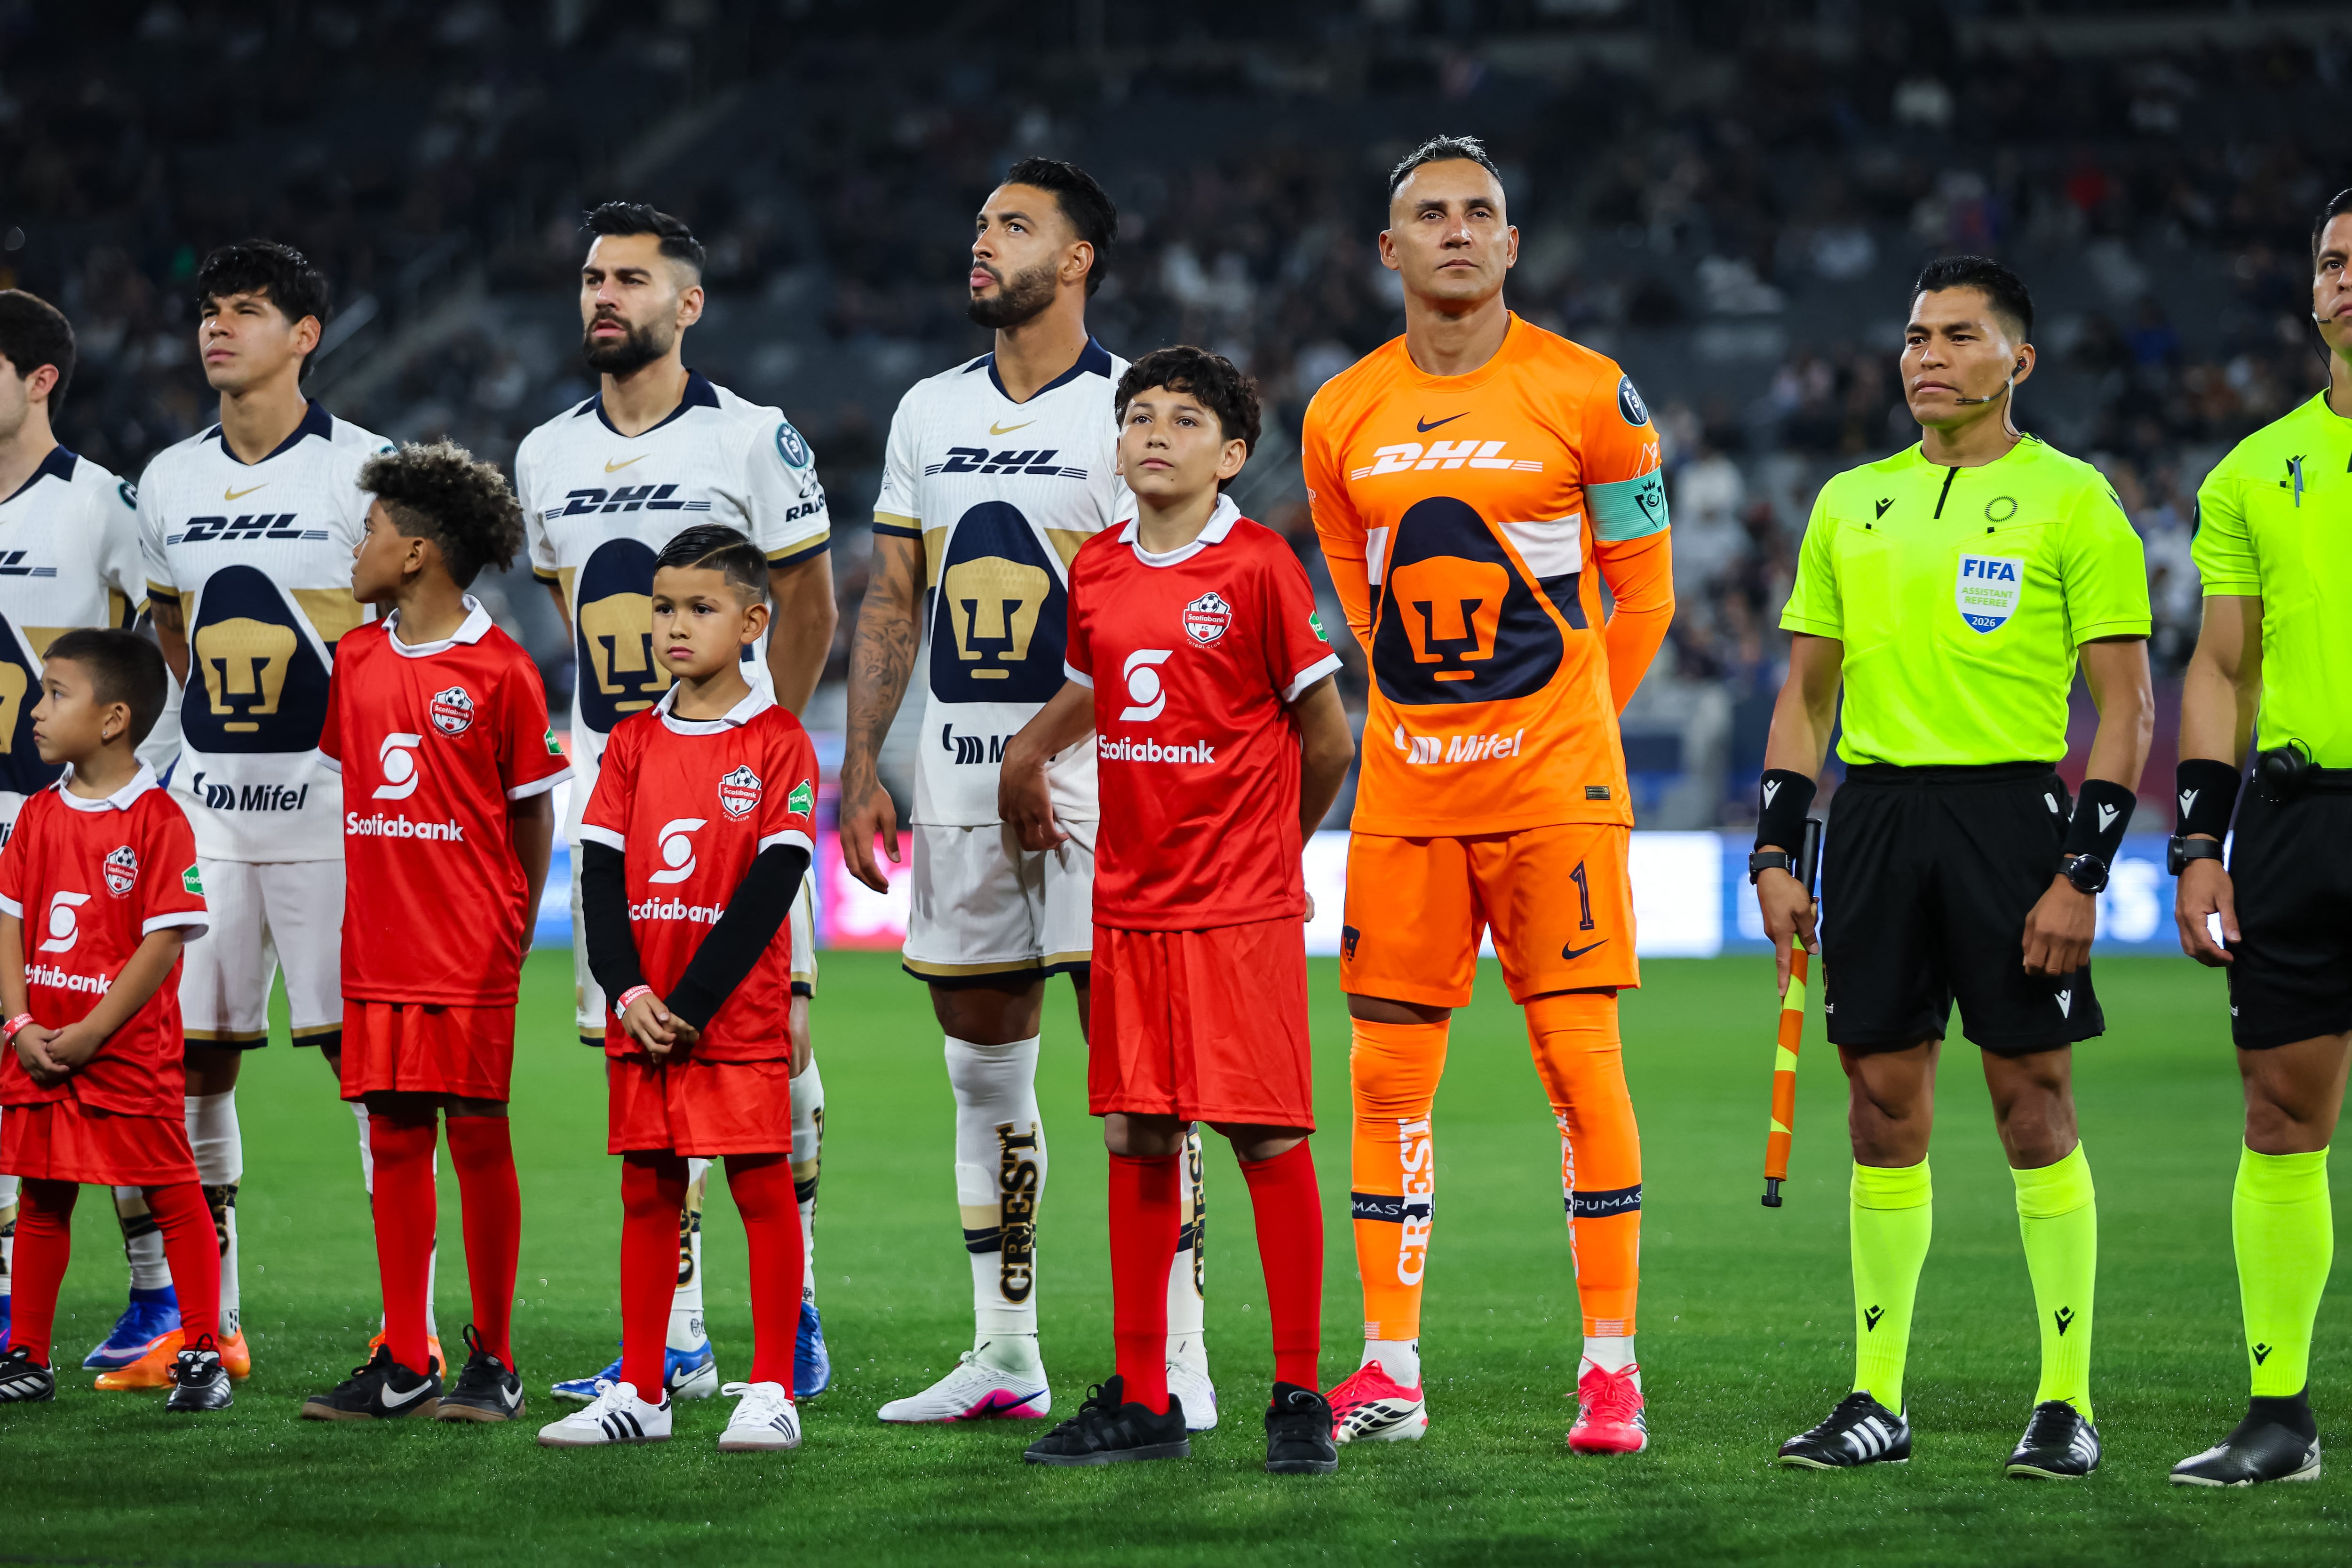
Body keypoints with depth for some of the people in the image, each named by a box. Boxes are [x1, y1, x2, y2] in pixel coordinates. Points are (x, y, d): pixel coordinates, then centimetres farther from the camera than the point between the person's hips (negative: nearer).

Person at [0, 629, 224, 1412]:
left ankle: (203, 1354, 3)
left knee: (173, 1196, -2)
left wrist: (89, 1035, -17)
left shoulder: (158, 820, -10)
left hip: (129, 1050, -6)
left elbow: (166, 939, -14)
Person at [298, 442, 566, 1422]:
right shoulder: (358, 659, 10)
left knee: (478, 1137, -1)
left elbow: (533, 808, 0)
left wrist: (513, 927, -1)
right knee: (394, 1139, 6)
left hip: (471, 952, -5)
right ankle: (402, 1364, 10)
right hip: (377, 948, 5)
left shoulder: (500, 670, -6)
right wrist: (374, 911, 12)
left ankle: (493, 1360, 6)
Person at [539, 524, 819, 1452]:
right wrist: (628, 993, -10)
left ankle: (771, 1393, 2)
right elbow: (601, 875, 6)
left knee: (762, 1189, -2)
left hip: (738, 1013, -5)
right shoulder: (633, 744, 10)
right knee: (646, 1193, 8)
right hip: (642, 1014, 5)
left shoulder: (777, 743, -4)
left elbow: (771, 887, -11)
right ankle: (638, 1393, 13)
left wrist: (691, 1006, -15)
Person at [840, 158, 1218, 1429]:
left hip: (1093, 770, -6)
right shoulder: (930, 412, 14)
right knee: (983, 1066, 9)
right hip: (957, 783, 6)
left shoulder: (1128, 411, -3)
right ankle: (1003, 1357, 16)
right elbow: (892, 601, 16)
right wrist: (860, 763, 8)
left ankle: (1177, 1361, -6)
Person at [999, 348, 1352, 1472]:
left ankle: (1299, 1398, 1)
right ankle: (1140, 1401, 12)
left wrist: (1266, 847, 8)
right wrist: (1024, 757, 16)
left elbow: (1326, 739, -2)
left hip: (1242, 908, -5)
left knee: (1268, 1140, -5)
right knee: (1137, 1140, 7)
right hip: (1128, 903, 5)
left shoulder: (1257, 568, -8)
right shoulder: (1096, 572, 9)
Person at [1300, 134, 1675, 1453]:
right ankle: (1391, 1370, 10)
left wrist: (1566, 728, 8)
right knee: (1388, 1074, 3)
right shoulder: (1343, 419, 6)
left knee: (1583, 1064, -6)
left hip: (1555, 783, -3)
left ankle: (1613, 1368, -2)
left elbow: (1644, 589, 5)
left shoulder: (1587, 395, -4)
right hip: (1406, 787, 4)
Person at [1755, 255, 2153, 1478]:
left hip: (2009, 810, -4)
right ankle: (1876, 1398, 10)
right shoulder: (1851, 504, 14)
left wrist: (2081, 873, -11)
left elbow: (2127, 703, -4)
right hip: (1874, 815, 4)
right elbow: (1807, 691, 18)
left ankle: (2066, 1400, 3)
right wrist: (1775, 853, 8)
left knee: (2034, 1103, -3)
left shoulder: (2069, 499, -1)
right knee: (1884, 1109, 4)